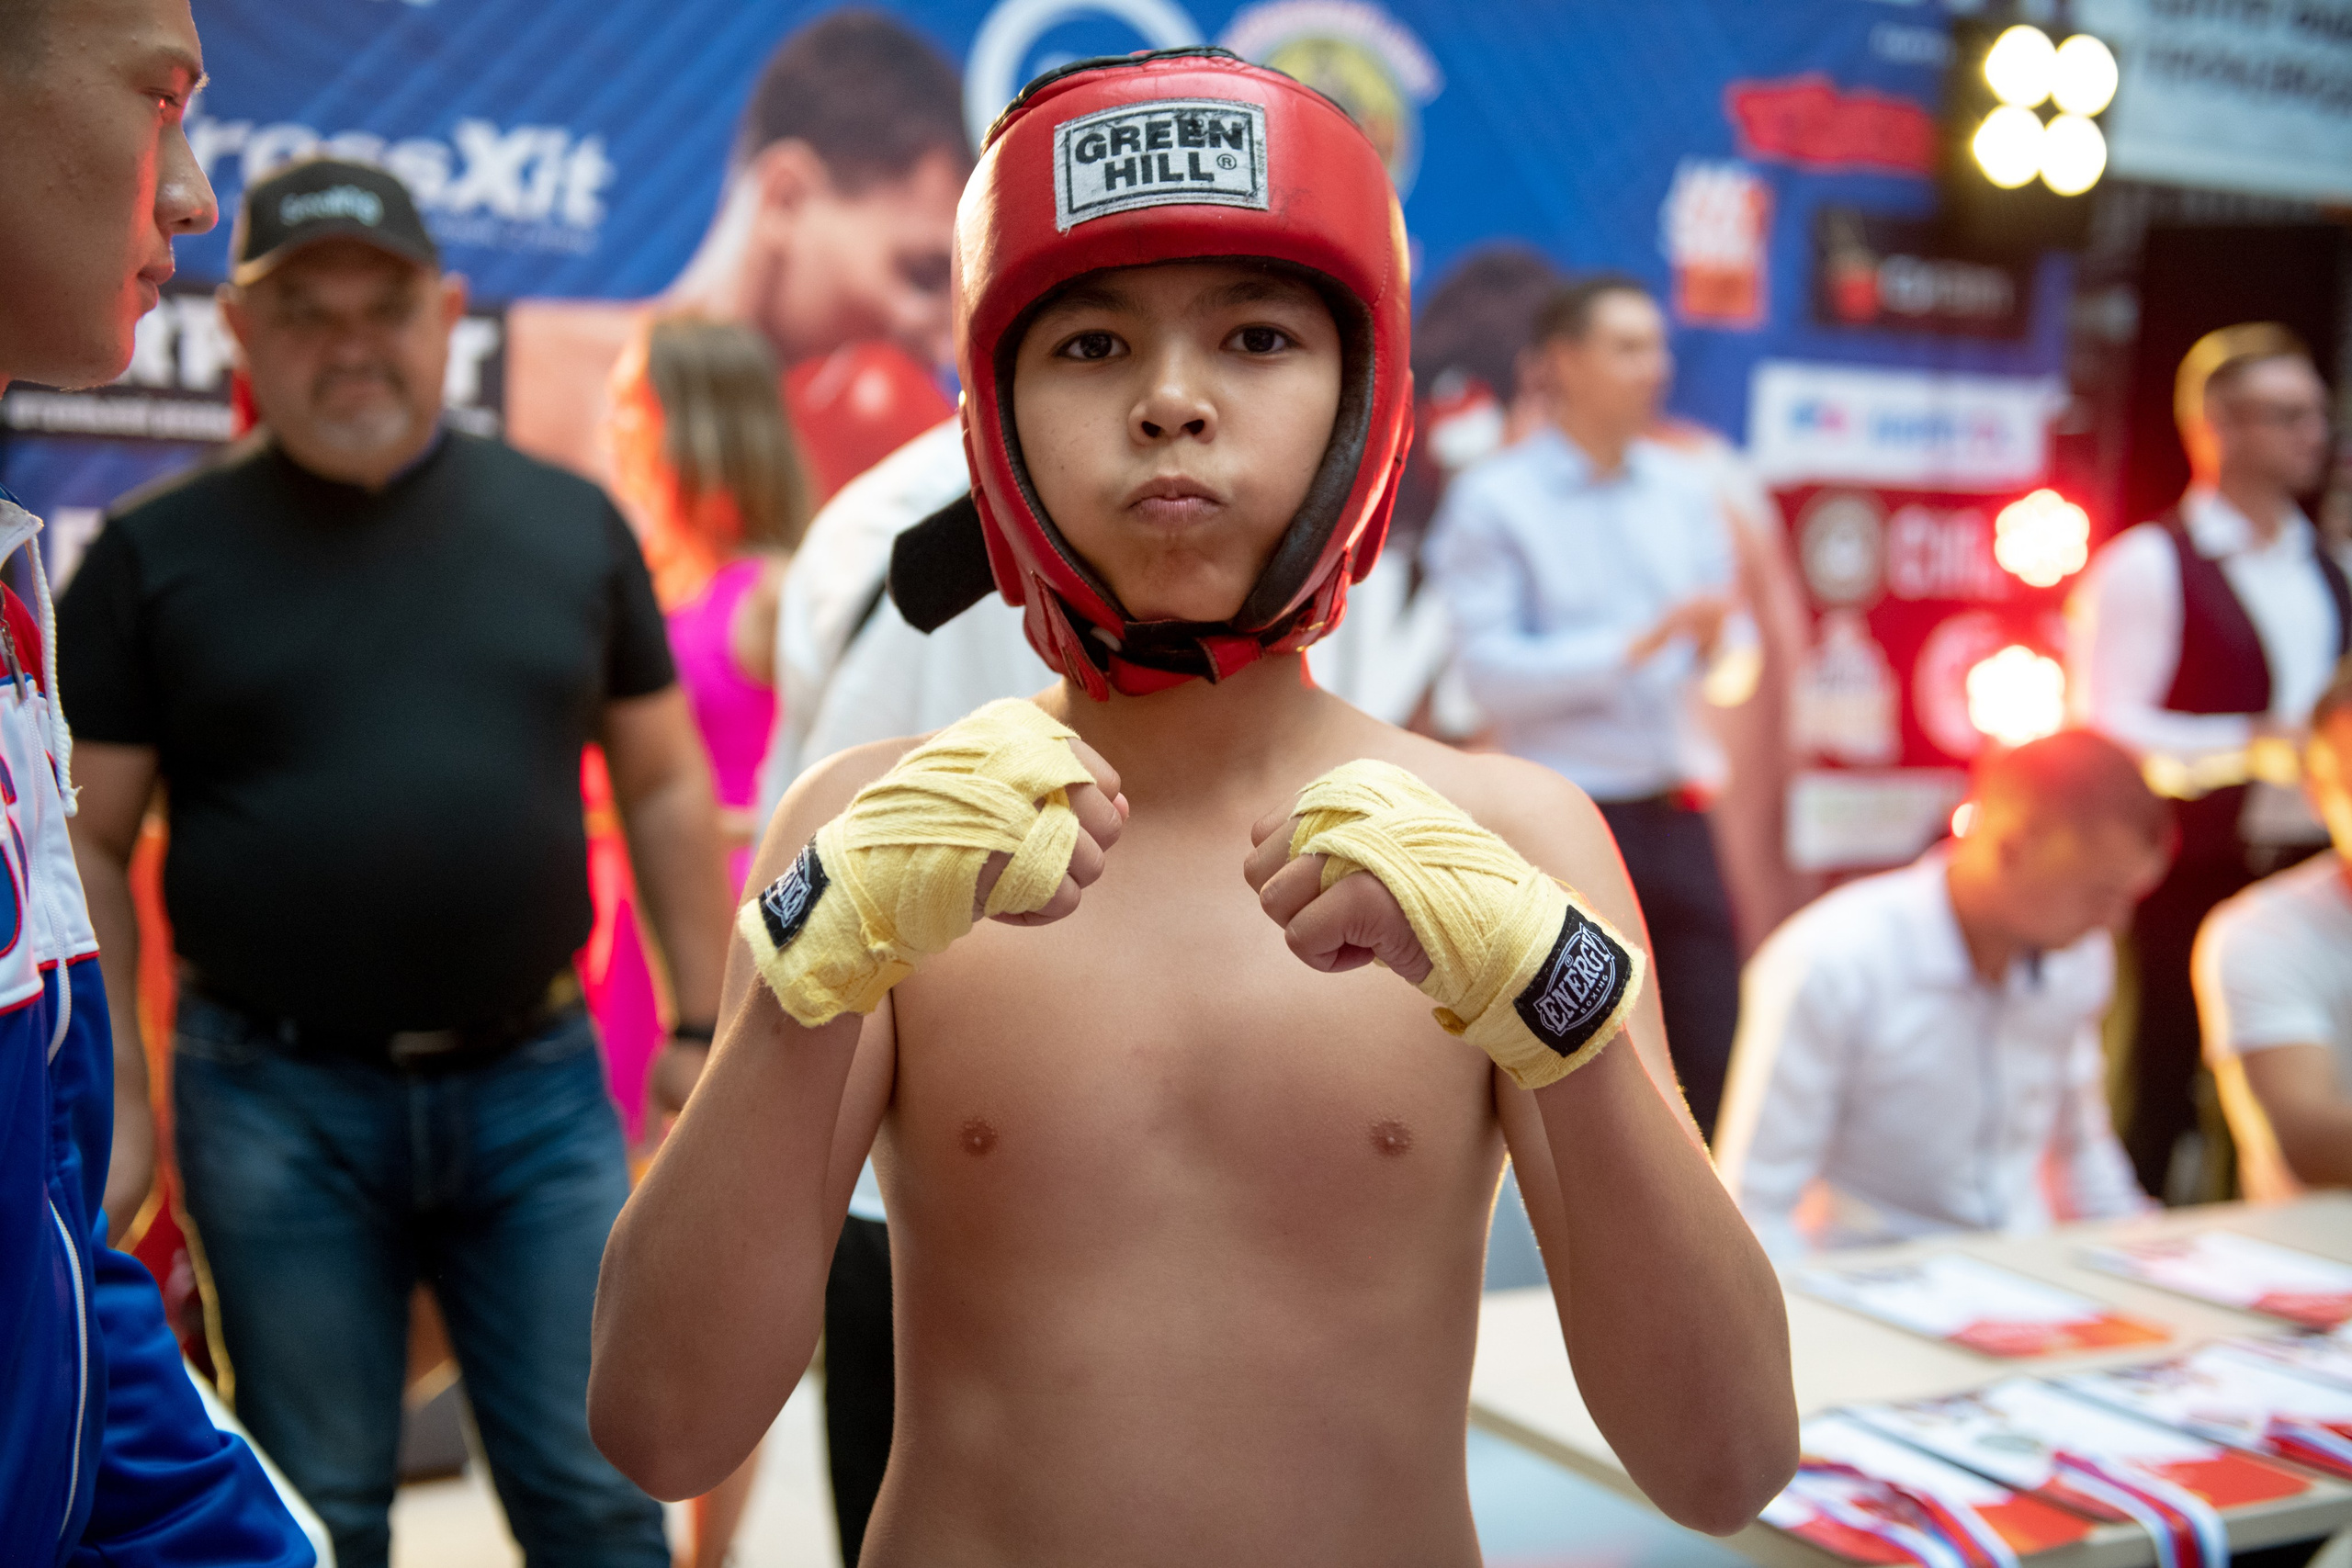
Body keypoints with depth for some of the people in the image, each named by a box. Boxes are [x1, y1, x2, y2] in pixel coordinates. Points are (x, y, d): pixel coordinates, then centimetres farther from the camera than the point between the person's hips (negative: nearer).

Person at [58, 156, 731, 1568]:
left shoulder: (571, 524, 6)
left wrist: (707, 1030, 6)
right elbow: (87, 843, 2)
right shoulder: (155, 555, 1)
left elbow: (664, 785, 9)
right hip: (279, 1106, -1)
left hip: (536, 1086, 1)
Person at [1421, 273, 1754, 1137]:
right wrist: (1635, 645, -18)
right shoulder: (1493, 499, -3)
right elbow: (1492, 670, -11)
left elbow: (1734, 643, 16)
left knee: (1712, 1052, 4)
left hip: (1678, 811, 5)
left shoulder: (1685, 488, 13)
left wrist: (1719, 640, -7)